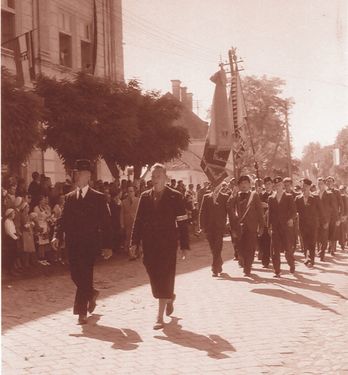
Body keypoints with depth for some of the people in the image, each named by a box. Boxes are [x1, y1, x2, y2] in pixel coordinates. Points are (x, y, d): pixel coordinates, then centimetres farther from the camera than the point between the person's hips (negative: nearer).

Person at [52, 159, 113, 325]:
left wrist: (107, 246, -6)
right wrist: (57, 236, -11)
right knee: (76, 275, 7)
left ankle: (82, 312, -2)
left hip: (90, 243, -4)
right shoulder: (69, 197, 11)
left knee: (85, 276, -8)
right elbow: (63, 219, 7)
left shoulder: (98, 197, -1)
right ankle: (91, 294, 36)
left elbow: (105, 223, -1)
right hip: (73, 243, 4)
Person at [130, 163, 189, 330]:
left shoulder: (175, 197, -2)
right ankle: (169, 298, 39)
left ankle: (160, 316, -4)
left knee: (164, 279, -6)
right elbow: (138, 220, 10)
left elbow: (182, 223, -4)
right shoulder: (145, 196, 9)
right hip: (149, 244, 4)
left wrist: (184, 246, -7)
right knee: (154, 278, 10)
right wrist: (135, 241, 2)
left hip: (167, 244, -4)